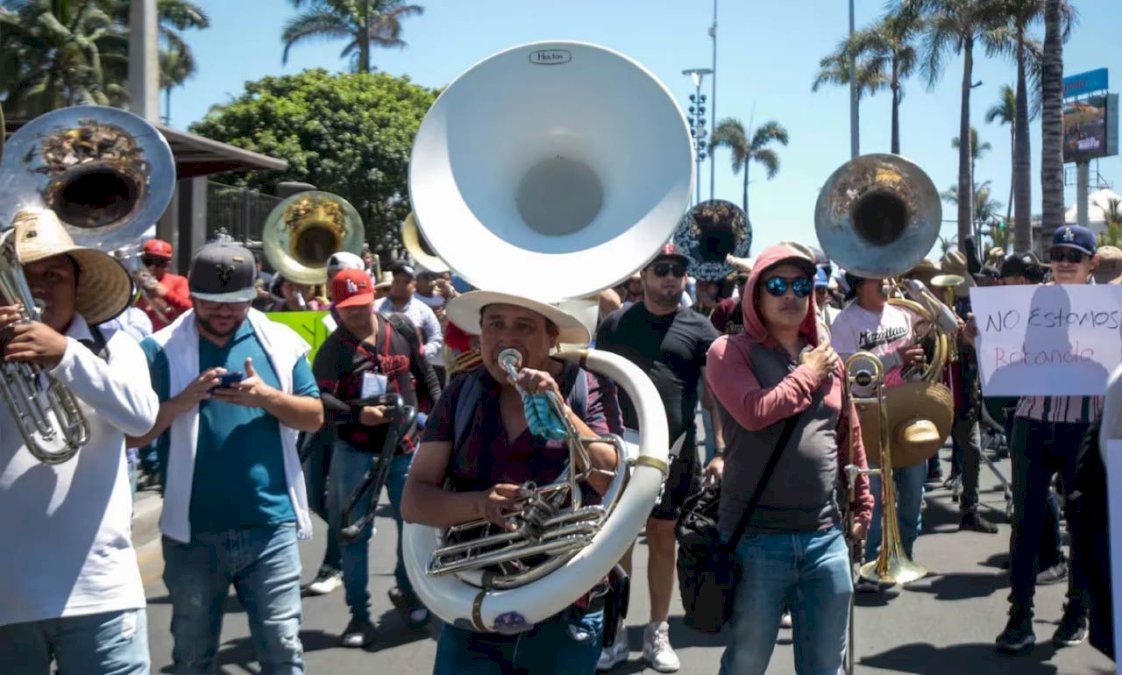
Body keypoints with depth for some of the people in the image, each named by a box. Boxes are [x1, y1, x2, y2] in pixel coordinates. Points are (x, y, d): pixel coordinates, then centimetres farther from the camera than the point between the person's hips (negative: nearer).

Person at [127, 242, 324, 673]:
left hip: (271, 526, 0)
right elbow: (133, 434, -4)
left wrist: (268, 397, -16)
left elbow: (314, 417, 2)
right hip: (192, 531, 0)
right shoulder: (160, 350, -2)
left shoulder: (282, 343, 3)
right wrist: (183, 400, -20)